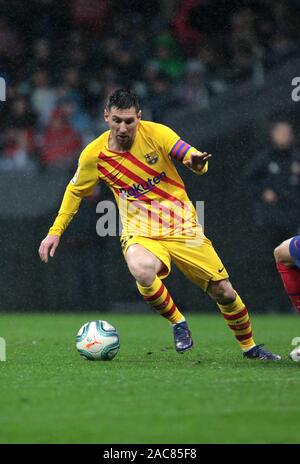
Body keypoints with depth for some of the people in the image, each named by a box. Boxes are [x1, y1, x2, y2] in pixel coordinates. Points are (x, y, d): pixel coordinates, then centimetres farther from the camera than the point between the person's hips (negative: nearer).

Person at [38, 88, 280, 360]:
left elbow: (190, 155, -12)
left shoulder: (156, 133, -10)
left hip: (183, 226, 1)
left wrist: (196, 161, -37)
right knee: (142, 272, -37)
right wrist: (55, 231, 9)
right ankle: (178, 323, -9)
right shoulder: (93, 155, -6)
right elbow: (75, 192, 11)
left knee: (224, 292, 2)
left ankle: (249, 346, 31)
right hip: (140, 233, -1)